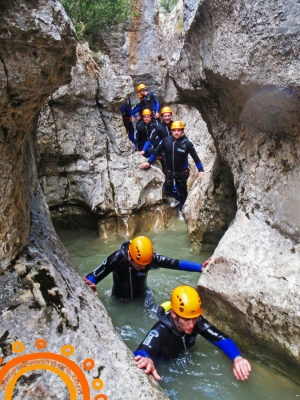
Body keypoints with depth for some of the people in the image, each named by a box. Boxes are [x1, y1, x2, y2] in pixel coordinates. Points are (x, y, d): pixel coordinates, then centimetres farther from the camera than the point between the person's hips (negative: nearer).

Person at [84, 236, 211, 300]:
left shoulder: (151, 258, -30)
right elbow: (93, 276, -34)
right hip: (120, 299, -1)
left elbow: (175, 263, -35)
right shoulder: (117, 259, -36)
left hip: (141, 295, 2)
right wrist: (90, 285, -58)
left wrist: (200, 268, -43)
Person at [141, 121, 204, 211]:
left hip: (182, 172, -2)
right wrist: (149, 162, -1)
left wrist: (200, 170, -17)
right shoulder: (166, 140, -11)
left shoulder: (187, 143, -17)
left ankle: (182, 209, 32)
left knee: (182, 191, 11)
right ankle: (177, 199, 43)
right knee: (167, 190, 11)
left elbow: (195, 157, -12)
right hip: (169, 171, 3)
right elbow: (156, 152, -1)